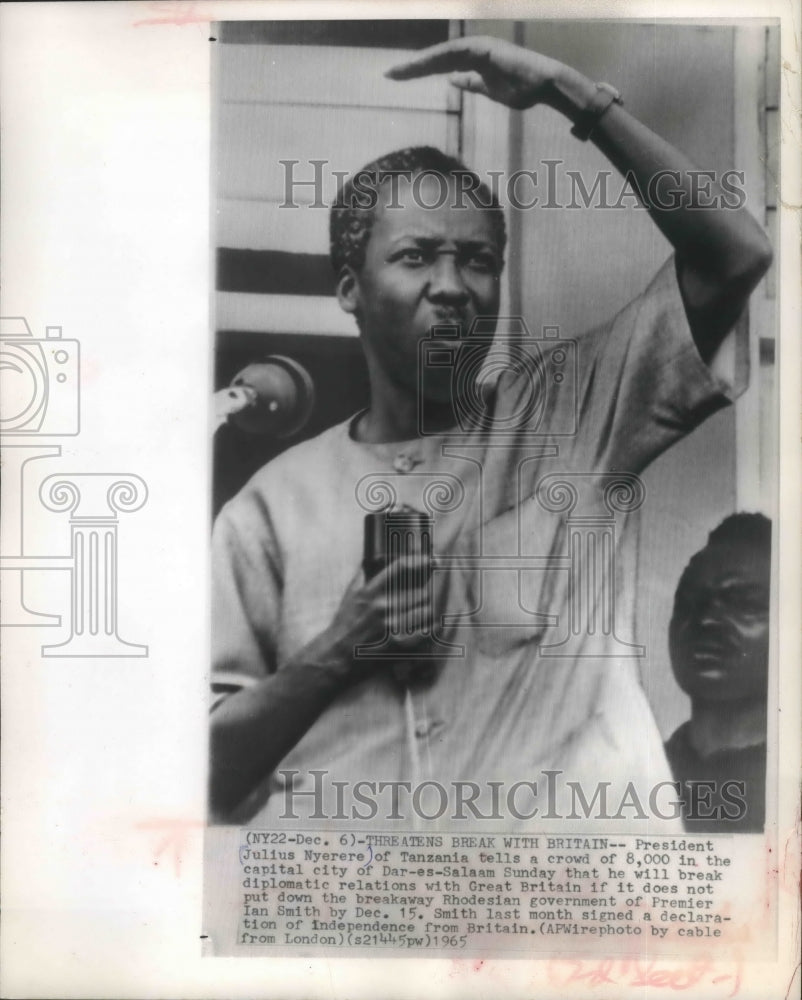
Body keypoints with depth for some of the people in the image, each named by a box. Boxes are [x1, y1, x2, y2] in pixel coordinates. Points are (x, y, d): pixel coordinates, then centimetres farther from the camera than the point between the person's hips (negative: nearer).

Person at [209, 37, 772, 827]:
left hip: (561, 818, -1)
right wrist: (338, 653, -11)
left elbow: (735, 258, -5)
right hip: (329, 813, 2)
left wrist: (573, 96, -5)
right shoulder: (276, 503, 4)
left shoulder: (567, 417, 4)